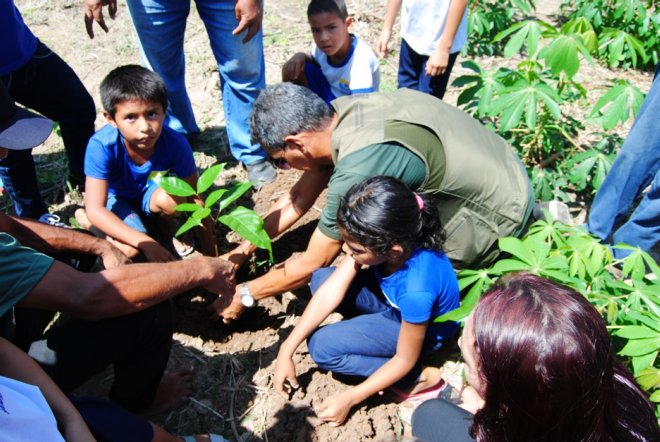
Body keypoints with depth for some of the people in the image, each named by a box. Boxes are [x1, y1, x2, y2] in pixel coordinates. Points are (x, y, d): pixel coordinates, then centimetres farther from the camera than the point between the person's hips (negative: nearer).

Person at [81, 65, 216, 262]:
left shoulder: (175, 143, -30)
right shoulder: (102, 146, -34)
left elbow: (196, 199, -22)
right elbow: (95, 210, -32)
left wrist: (210, 254, -23)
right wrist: (146, 242, -41)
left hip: (149, 194, 1)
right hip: (115, 197, -1)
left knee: (172, 198, -34)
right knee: (131, 250, -27)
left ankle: (165, 222, 3)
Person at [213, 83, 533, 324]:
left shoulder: (356, 172, -32)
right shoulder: (343, 109, -7)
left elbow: (312, 264, -18)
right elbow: (299, 198, 4)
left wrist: (243, 295, -3)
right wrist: (240, 253, 9)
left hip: (499, 219, -7)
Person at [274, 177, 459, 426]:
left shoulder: (416, 291, -42)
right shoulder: (383, 239, -27)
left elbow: (405, 359, -25)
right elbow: (332, 291, -22)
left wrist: (349, 399, -19)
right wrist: (287, 350, -21)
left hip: (422, 327, -6)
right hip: (393, 300, 6)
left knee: (323, 347, -17)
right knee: (320, 279, -8)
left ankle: (418, 378, -5)